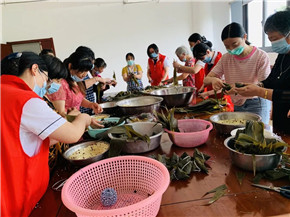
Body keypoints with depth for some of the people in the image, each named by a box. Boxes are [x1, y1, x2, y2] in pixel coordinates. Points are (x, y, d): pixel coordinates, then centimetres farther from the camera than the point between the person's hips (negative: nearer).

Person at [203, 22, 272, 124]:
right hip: (236, 106, 3)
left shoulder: (261, 56, -10)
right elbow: (206, 80, -2)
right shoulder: (225, 58, 2)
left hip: (257, 105, -3)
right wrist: (213, 80, -27)